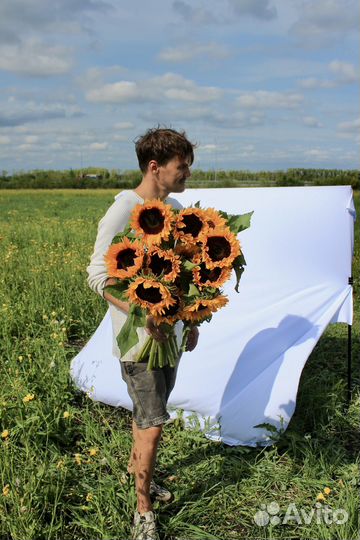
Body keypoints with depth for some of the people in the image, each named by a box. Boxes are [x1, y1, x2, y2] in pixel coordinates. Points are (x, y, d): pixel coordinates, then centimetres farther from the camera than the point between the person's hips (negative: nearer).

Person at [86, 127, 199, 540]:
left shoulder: (176, 210, 6)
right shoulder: (122, 213, -18)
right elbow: (98, 276, -20)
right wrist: (142, 314, -30)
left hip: (169, 334, 7)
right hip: (140, 339, -7)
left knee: (147, 414, 22)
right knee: (152, 426, -1)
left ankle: (135, 468, 46)